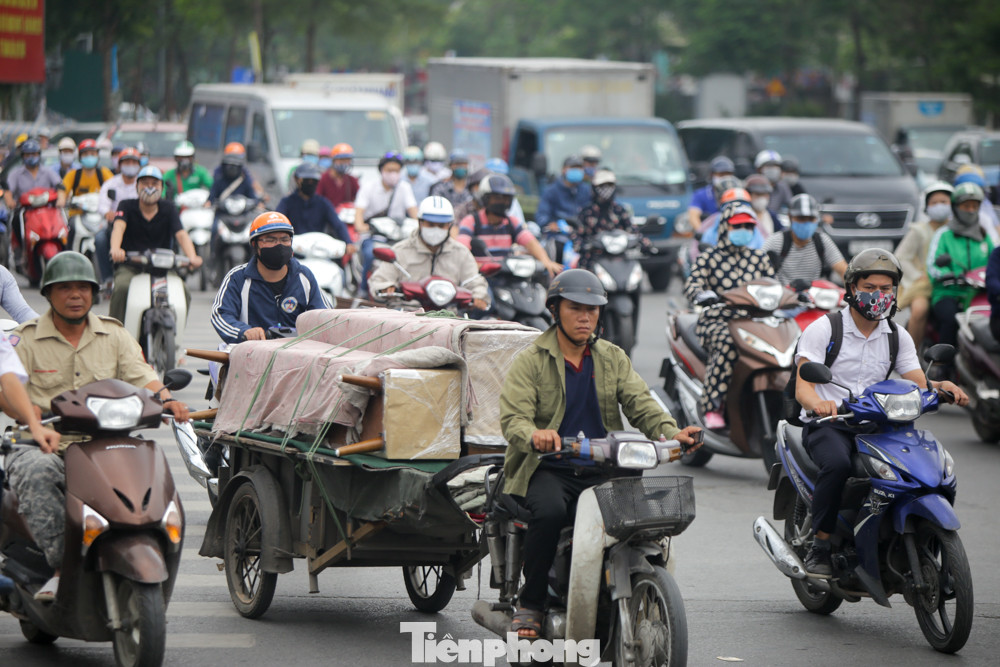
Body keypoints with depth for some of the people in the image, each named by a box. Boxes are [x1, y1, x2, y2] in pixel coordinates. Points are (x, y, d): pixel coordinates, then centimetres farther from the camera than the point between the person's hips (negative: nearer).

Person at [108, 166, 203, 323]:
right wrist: (115, 249, -41)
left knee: (183, 291, -25)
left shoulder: (168, 208, 8)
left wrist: (192, 257, -28)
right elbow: (119, 227, -17)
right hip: (130, 267, -1)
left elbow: (181, 234, -7)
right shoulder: (127, 206, 3)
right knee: (122, 288, -32)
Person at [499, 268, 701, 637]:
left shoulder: (613, 359, 16)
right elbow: (514, 417, -11)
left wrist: (671, 433, -18)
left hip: (599, 471, 3)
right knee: (550, 511, -36)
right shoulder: (530, 361, 3)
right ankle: (531, 601, -16)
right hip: (546, 469, -3)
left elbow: (640, 404, 4)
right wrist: (534, 436, -36)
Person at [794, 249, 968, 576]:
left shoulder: (897, 336, 12)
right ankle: (819, 547, -24)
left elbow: (918, 383, 4)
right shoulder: (822, 329, -3)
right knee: (838, 465, -38)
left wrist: (941, 387, -20)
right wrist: (818, 402, -36)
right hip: (827, 425, -5)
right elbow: (803, 387, -12)